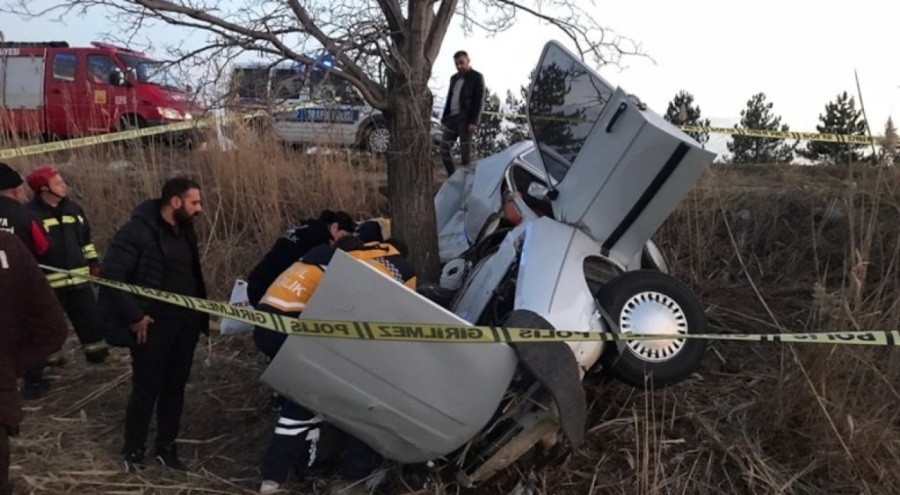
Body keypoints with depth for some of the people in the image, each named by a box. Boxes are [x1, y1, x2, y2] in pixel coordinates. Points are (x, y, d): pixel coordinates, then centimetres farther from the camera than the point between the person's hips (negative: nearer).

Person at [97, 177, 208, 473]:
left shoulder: (185, 231, 9)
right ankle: (133, 451, 22)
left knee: (175, 386, 14)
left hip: (185, 323, 7)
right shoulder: (138, 230, -16)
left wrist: (201, 311, 11)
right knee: (146, 389, 3)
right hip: (152, 326, -7)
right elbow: (111, 274, -19)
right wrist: (134, 316, -18)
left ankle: (166, 447, 29)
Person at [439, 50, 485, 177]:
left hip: (466, 118, -7)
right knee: (444, 148, 2)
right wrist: (444, 118, 12)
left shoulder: (477, 77, -3)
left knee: (465, 151, -6)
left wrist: (474, 122, -18)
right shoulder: (454, 78, 17)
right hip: (452, 117, 7)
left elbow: (479, 100, -10)